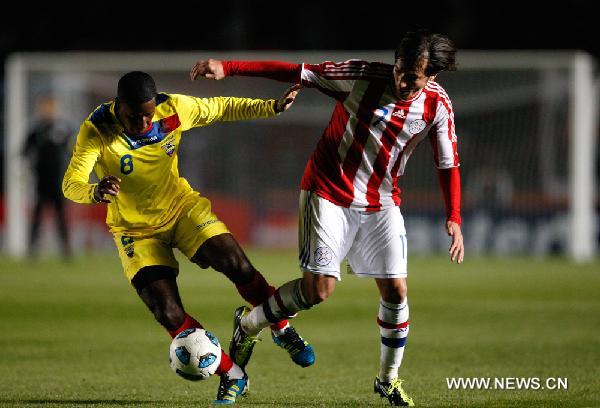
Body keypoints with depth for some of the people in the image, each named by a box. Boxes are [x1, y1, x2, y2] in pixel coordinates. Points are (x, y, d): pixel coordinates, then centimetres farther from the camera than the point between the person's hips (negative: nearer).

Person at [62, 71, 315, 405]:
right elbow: (71, 183, -36)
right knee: (169, 315, -14)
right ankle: (233, 377, 3)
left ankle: (284, 331, 9)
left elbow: (222, 108, 1)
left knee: (238, 266, -17)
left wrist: (274, 107, -6)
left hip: (181, 206, 2)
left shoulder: (174, 109, -18)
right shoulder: (96, 131, -26)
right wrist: (95, 192, -59)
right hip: (137, 232, -2)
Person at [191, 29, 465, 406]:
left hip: (382, 203, 4)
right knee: (318, 289, -13)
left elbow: (449, 164, 3)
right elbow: (298, 72, -17)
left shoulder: (437, 105, -9)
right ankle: (248, 325, 13)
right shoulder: (363, 77, -19)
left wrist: (454, 219, -7)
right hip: (329, 194, -4)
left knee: (396, 290, -3)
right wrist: (227, 68, -22)